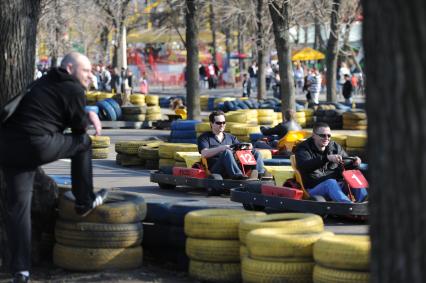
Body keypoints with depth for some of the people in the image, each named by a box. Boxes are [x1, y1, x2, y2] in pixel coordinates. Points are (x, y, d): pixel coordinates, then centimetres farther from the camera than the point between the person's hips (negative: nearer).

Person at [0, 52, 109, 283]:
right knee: (83, 142, 19)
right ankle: (84, 202, 26)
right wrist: (89, 118, 28)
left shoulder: (43, 83, 27)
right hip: (37, 146, -7)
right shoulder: (73, 89, 1)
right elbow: (79, 126, 9)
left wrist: (87, 115, 29)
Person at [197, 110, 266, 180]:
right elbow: (204, 153, -7)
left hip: (236, 166, 5)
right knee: (227, 152, -35)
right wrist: (221, 148, -22)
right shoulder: (204, 137, 11)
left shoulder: (231, 137, 27)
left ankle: (260, 173, -38)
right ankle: (237, 175, -57)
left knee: (255, 152, -10)